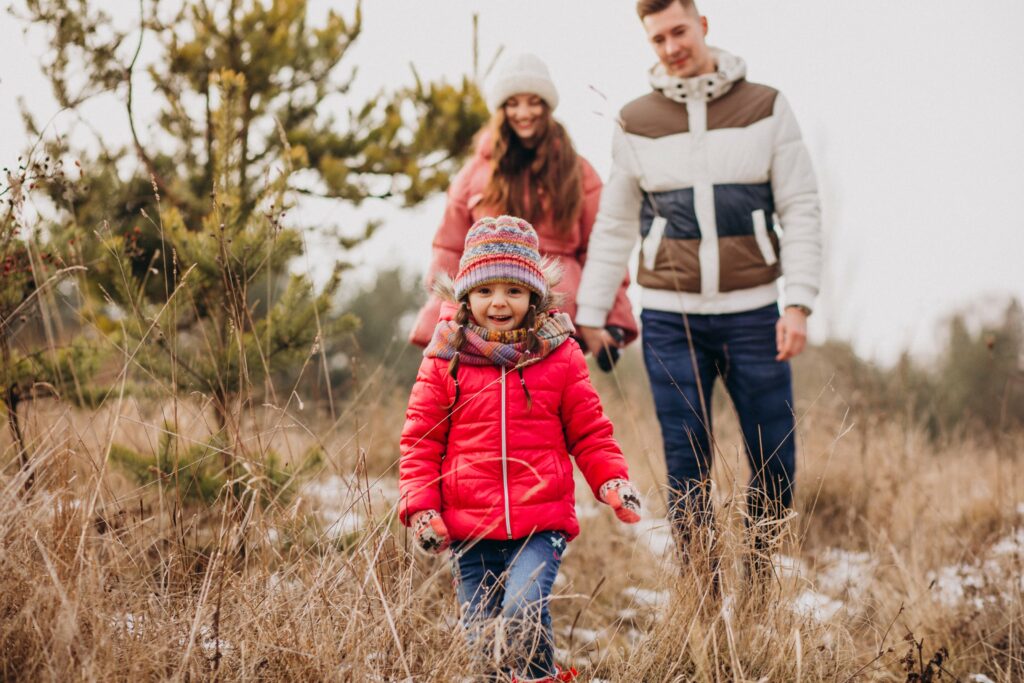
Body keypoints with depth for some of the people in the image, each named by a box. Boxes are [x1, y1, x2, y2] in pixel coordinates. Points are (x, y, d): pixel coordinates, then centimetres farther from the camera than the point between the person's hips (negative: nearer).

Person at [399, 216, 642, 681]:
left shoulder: (559, 356, 4)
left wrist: (612, 481, -6)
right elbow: (420, 440, 7)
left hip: (542, 524, -2)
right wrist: (420, 507, -3)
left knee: (523, 614, -22)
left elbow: (589, 432, 10)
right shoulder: (445, 361, 3)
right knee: (482, 640, 4)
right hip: (470, 531, 2)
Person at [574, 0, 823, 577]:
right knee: (688, 464, 2)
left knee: (776, 461, 2)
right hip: (671, 320, 1)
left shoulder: (766, 108, 2)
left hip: (752, 313, 0)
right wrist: (591, 314, 9)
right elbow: (614, 226, 12)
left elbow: (801, 210, 0)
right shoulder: (637, 123, 6)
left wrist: (799, 304, -9)